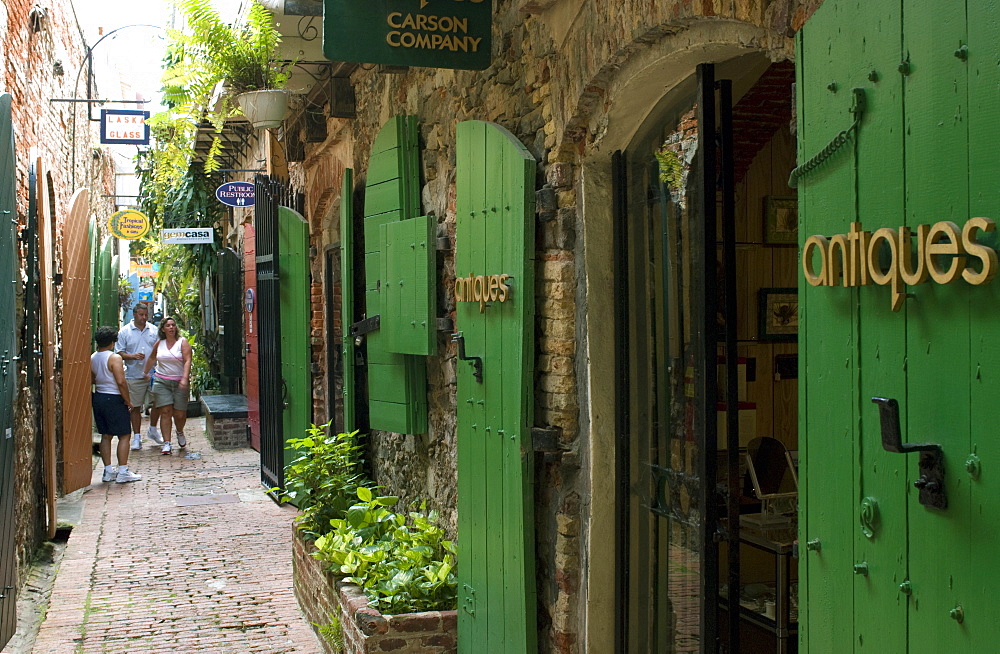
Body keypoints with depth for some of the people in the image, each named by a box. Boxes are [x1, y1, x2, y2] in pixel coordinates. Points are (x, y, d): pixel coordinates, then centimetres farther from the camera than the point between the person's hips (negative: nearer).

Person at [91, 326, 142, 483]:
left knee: (105, 435, 12)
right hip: (114, 399, -7)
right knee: (124, 435, 0)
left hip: (98, 398, 7)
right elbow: (121, 382, -20)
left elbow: (91, 379, 13)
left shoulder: (92, 358, 5)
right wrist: (128, 401, -10)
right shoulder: (114, 358, -15)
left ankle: (108, 471, 14)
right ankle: (123, 472, -3)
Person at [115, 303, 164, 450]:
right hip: (134, 376, -2)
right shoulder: (124, 332, 2)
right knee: (135, 407, 3)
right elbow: (119, 353, 0)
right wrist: (132, 356, -16)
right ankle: (137, 436, 12)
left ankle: (153, 430, 25)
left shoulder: (154, 331, 9)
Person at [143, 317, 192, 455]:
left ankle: (180, 433, 33)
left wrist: (185, 378, -24)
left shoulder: (183, 342, -2)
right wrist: (144, 373, 30)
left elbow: (187, 361, -12)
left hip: (180, 382, -2)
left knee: (179, 414, 0)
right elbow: (152, 358, 25)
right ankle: (166, 443, -5)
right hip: (162, 381, 2)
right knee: (165, 412, -7)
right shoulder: (159, 344, 9)